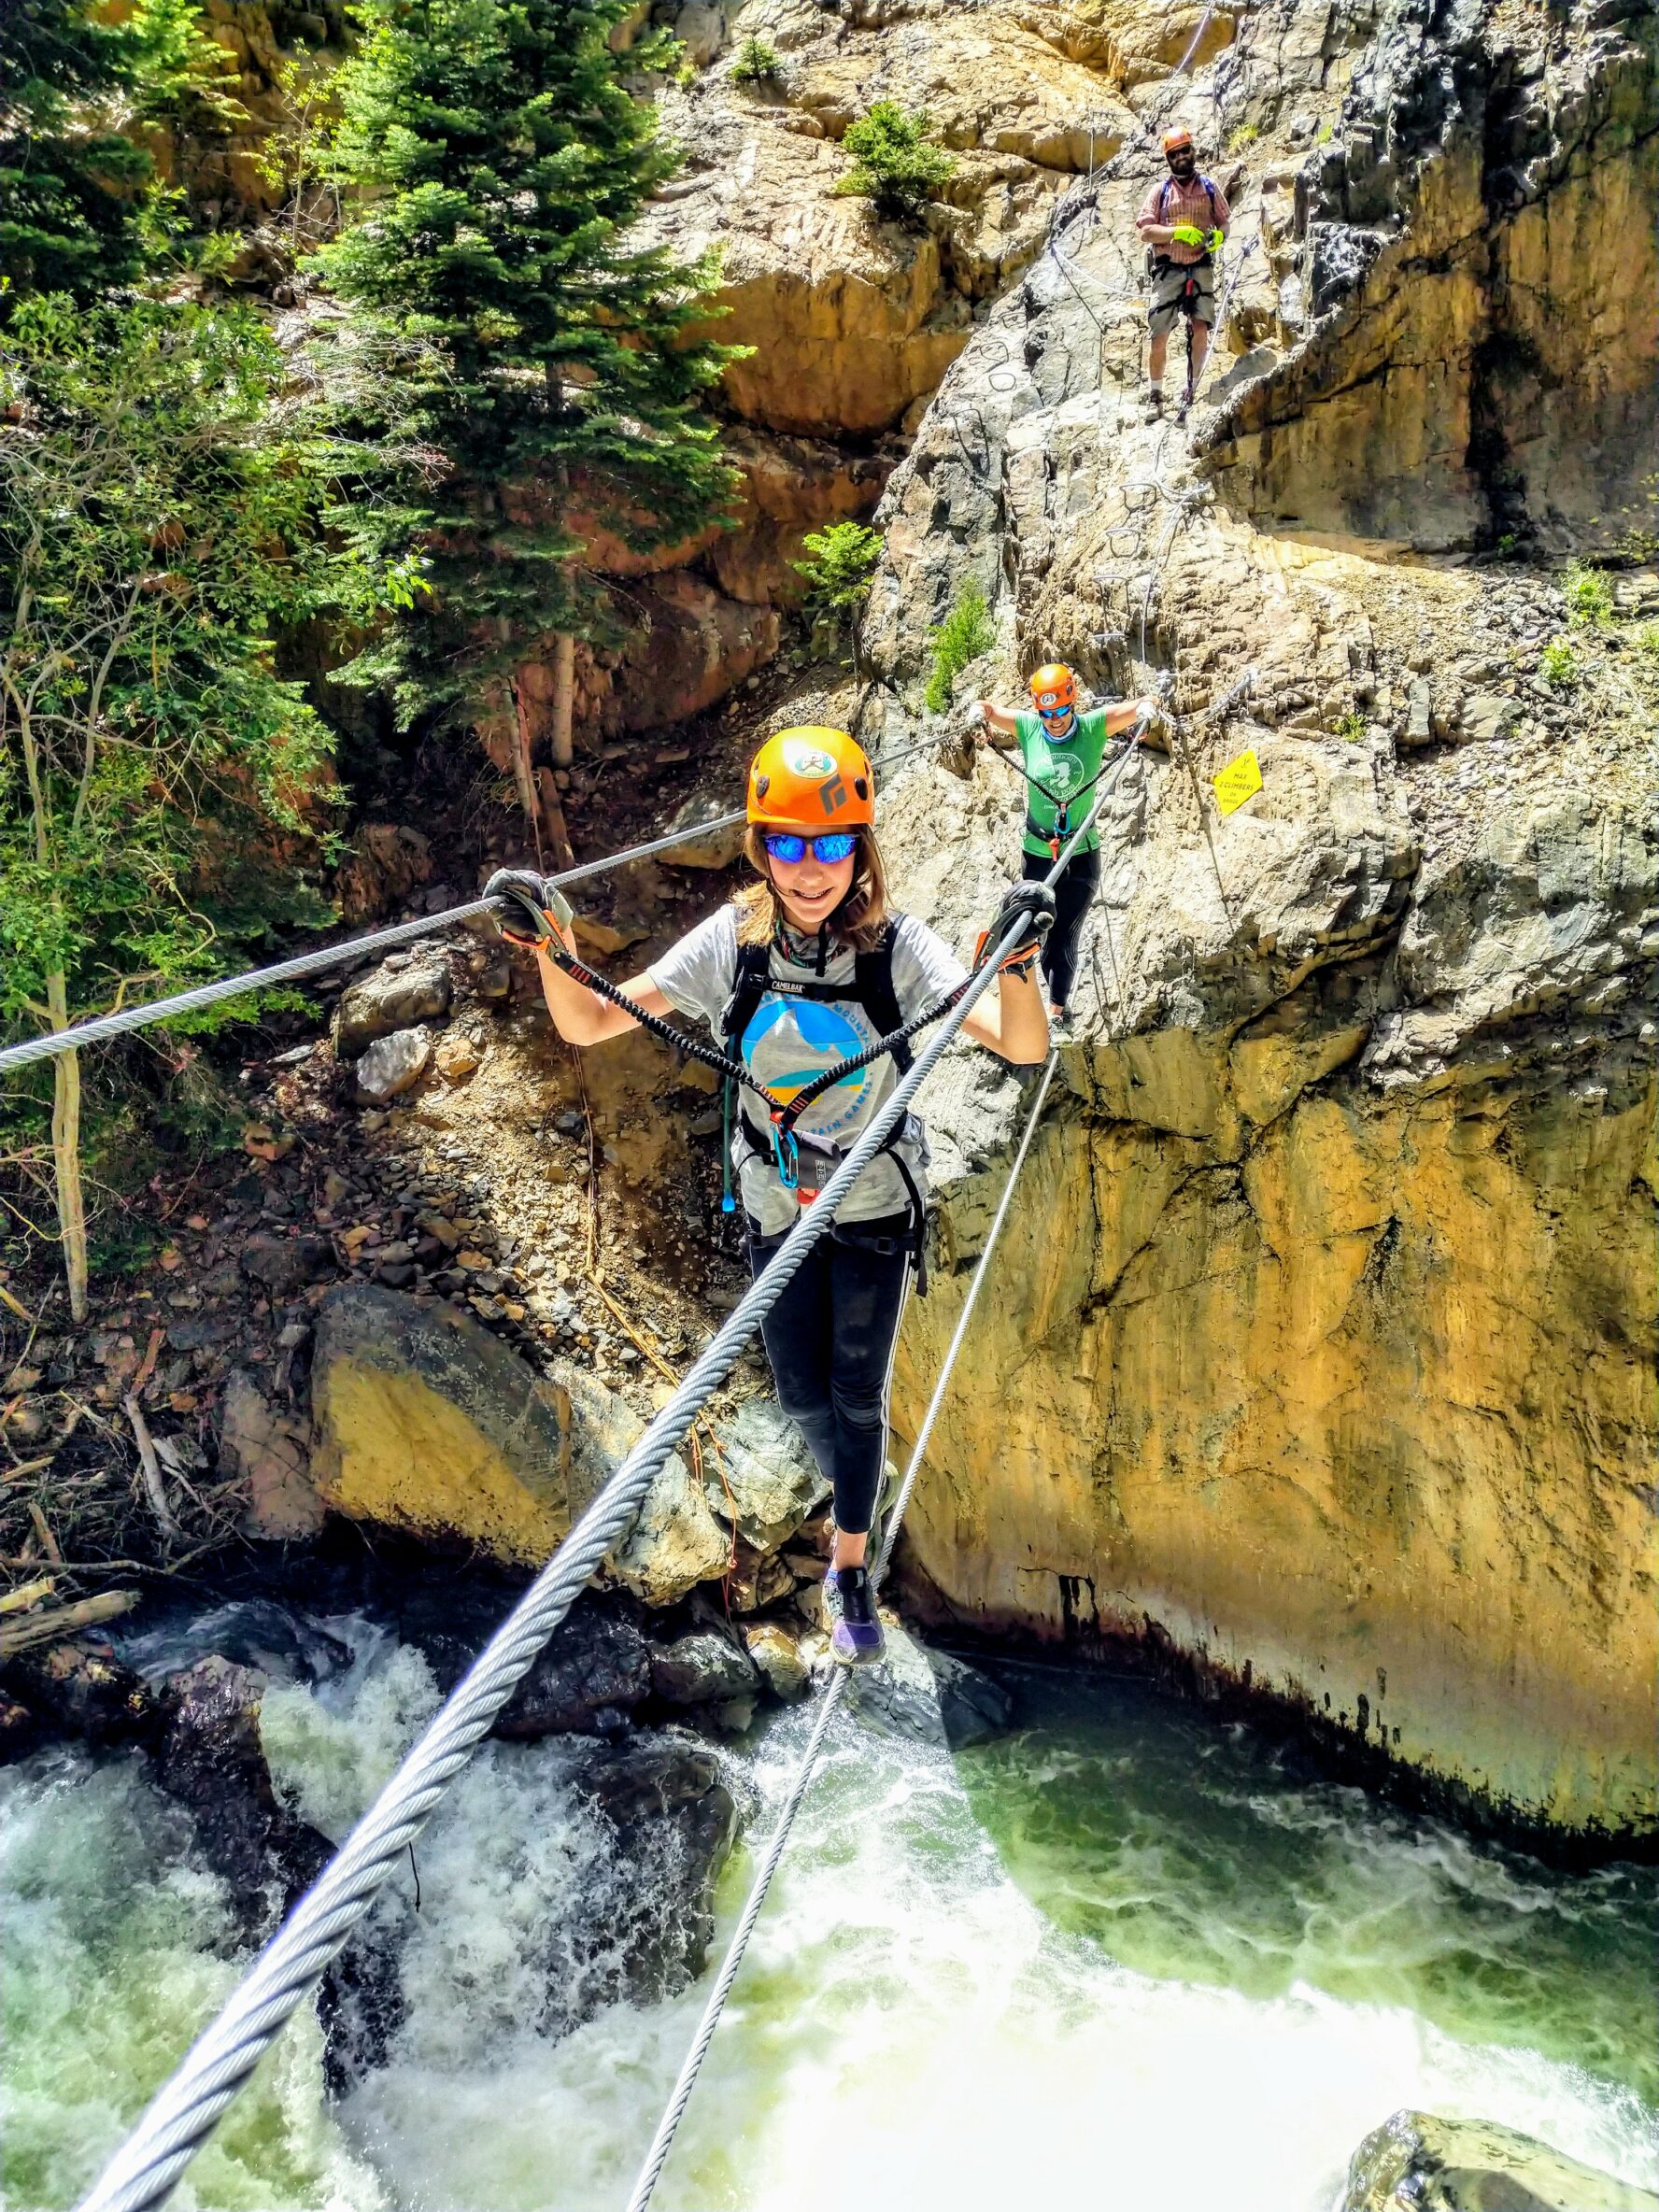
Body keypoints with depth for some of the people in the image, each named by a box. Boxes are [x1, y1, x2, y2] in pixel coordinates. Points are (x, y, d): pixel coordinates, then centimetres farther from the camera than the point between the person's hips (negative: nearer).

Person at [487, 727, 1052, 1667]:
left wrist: (1019, 959, -50)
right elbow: (589, 1025, -13)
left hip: (876, 1204, -2)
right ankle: (857, 1493, 48)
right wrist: (554, 948, -33)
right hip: (777, 1204, 2)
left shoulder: (898, 946, -21)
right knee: (803, 1395, 15)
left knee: (857, 1393, 7)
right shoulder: (733, 941, -16)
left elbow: (1024, 1048, -30)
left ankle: (853, 1564, 28)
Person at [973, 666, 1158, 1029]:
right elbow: (984, 707, 4)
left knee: (1065, 937, 3)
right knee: (1041, 934, 11)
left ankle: (1057, 1007, 20)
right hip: (1037, 853, 2)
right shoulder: (1027, 727, -6)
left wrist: (1146, 708, -27)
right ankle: (1059, 1002, 29)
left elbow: (1146, 704, -5)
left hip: (1081, 854, -2)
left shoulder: (1094, 726, -9)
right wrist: (979, 716, -17)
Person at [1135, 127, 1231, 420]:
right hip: (1168, 270, 0)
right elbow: (1145, 231, -2)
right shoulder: (1160, 191, 7)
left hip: (1201, 269, 1)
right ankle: (1155, 396, 10)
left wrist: (1219, 236, -7)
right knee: (1159, 336, -2)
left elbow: (1225, 222, 18)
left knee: (1201, 330, -11)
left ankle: (1191, 390, 3)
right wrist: (1179, 232, -15)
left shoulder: (1210, 188, 10)